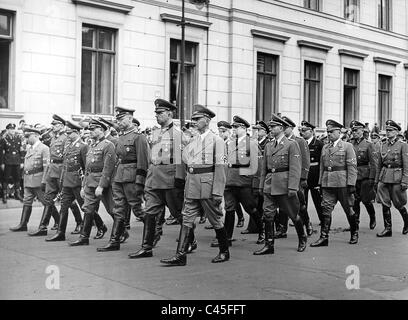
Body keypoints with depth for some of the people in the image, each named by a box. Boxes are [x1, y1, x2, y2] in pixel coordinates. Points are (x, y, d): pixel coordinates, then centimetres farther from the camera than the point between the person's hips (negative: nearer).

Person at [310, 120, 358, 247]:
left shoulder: (347, 146, -1)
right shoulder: (325, 148, 15)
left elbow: (352, 166, -7)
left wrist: (351, 184, -13)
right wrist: (320, 183, 11)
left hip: (342, 184, -4)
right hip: (327, 184, 4)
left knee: (348, 209, 6)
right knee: (326, 209, -2)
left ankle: (354, 234, 24)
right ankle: (324, 237, -1)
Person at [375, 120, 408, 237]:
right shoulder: (382, 145, 9)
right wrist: (376, 181, 12)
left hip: (397, 178, -4)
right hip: (383, 178, 4)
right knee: (385, 204, 2)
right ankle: (387, 229, 10)